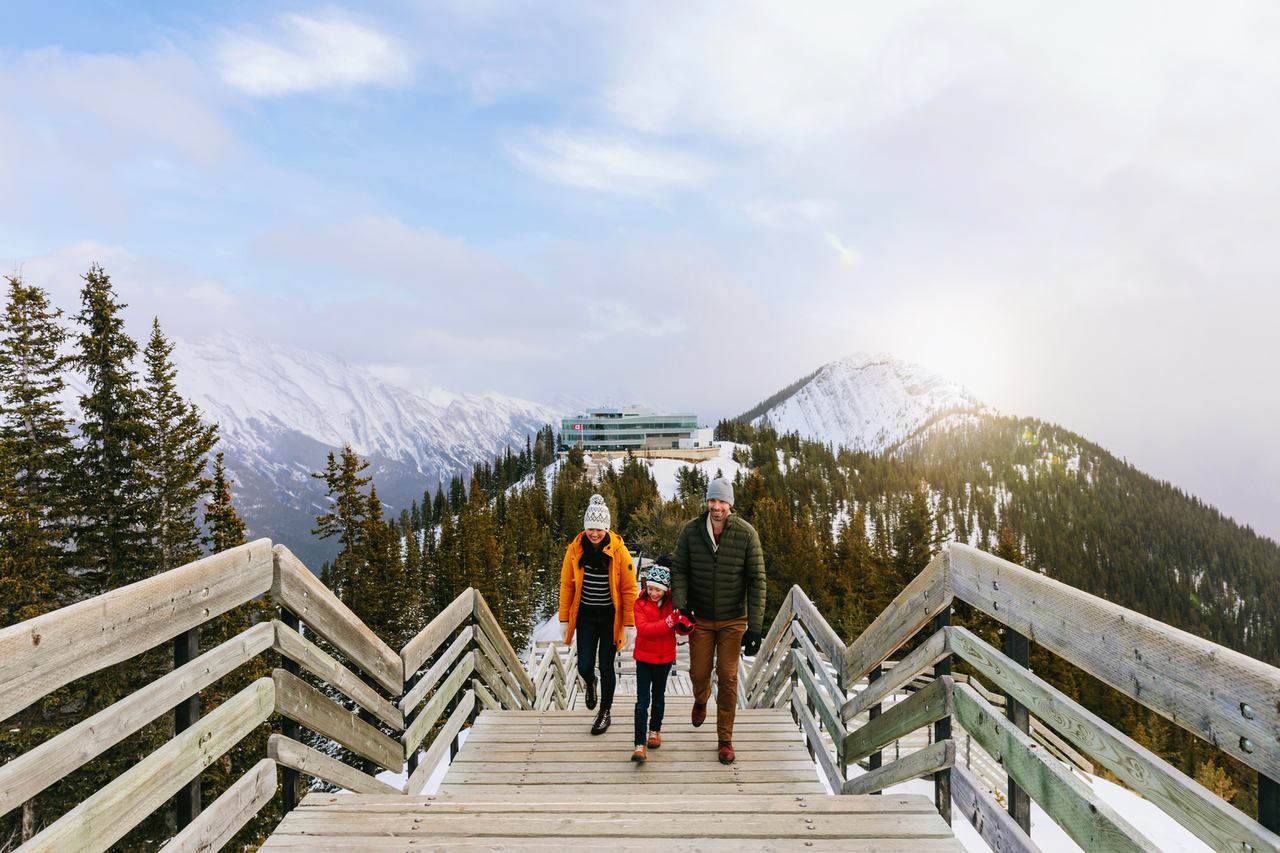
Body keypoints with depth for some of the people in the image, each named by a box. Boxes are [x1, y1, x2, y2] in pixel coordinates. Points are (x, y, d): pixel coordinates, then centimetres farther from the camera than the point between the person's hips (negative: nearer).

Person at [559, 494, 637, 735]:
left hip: (610, 617, -2)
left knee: (606, 666, 5)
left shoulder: (619, 551, -14)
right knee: (584, 666, -1)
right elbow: (566, 585, 1)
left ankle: (605, 713, 28)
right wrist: (564, 619, 3)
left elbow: (629, 589, -8)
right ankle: (590, 684, 38)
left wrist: (630, 624, -7)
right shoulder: (575, 549, -8)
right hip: (586, 616, 2)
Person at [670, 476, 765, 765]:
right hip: (700, 618, 2)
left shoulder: (746, 533, -14)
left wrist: (754, 627, -13)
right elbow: (679, 570, -2)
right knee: (698, 672, 12)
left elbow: (756, 581, -11)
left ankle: (725, 739, 19)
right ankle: (701, 700, 49)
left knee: (728, 678, 2)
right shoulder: (690, 530, -10)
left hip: (733, 620, -1)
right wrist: (679, 606, -16)